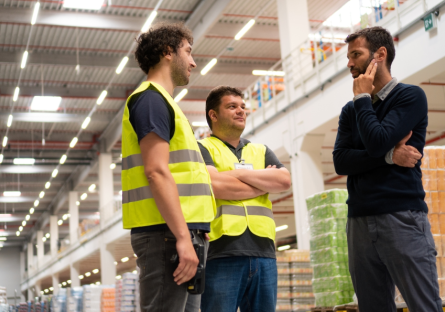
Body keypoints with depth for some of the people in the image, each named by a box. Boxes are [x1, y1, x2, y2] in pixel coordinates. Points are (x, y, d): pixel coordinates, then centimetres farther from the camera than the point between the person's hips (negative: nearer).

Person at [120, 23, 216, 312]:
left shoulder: (159, 101, 26)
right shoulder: (152, 99, -6)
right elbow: (156, 171, -17)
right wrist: (183, 237, -22)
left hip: (179, 233, 10)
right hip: (167, 233, -10)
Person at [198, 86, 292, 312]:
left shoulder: (261, 151, 23)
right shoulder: (202, 148, 7)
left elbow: (284, 181, 5)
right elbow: (215, 186, -11)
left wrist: (240, 174, -3)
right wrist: (265, 182, 2)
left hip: (263, 253, 5)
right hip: (221, 253, -5)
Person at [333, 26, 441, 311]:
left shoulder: (410, 96, 1)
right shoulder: (351, 111, 16)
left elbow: (376, 142, -14)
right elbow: (341, 162, 2)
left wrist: (362, 97, -2)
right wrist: (389, 156, -11)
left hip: (402, 217, -5)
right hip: (360, 221, 5)